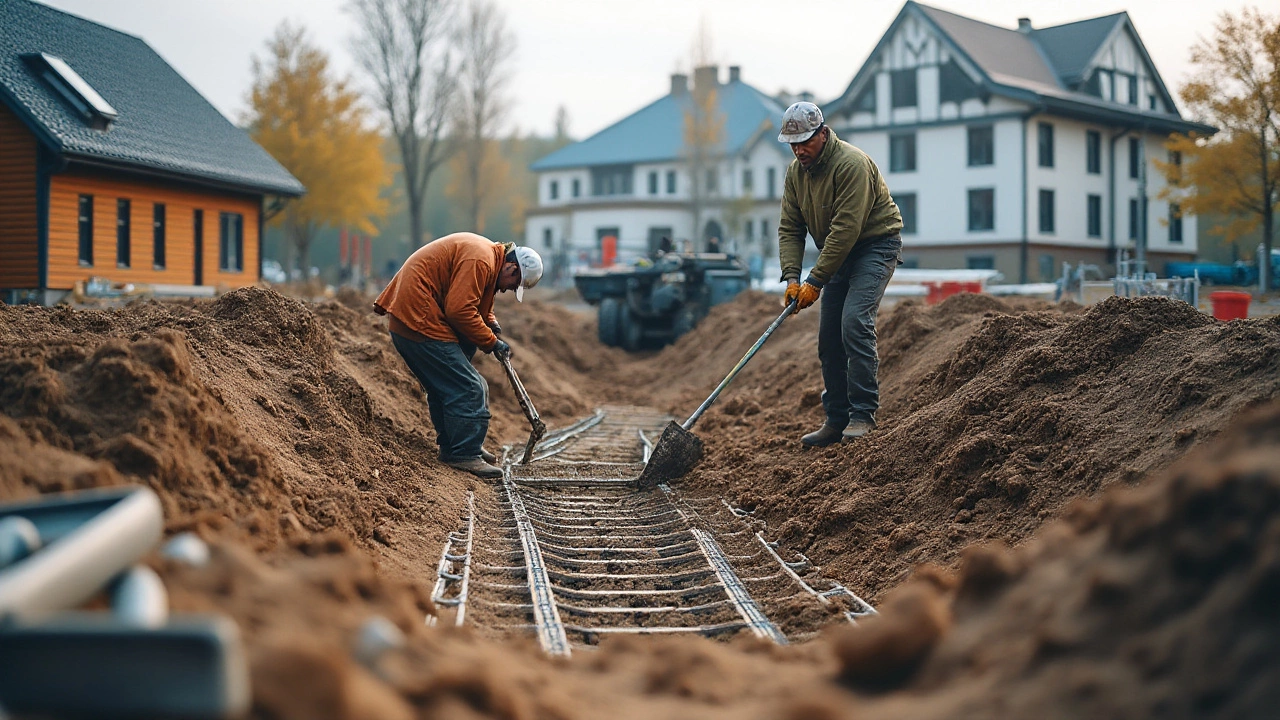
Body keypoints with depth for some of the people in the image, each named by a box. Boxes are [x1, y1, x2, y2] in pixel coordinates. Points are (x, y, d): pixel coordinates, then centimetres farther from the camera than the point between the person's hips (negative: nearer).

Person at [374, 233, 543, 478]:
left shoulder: (487, 255, 15)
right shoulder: (480, 261, -18)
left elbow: (474, 304, 27)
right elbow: (460, 310, -22)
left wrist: (492, 324, 9)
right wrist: (492, 342, -12)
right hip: (420, 322, -11)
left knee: (444, 388, 20)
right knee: (468, 389, -9)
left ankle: (451, 447, 31)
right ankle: (465, 455, -5)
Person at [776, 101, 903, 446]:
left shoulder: (851, 164, -24)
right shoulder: (796, 171, 1)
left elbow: (845, 229, -28)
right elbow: (789, 228, 2)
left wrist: (815, 281, -27)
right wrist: (792, 277, -13)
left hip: (876, 246, -8)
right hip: (838, 253, 8)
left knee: (855, 323, -23)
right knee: (829, 338, 4)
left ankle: (863, 414, -18)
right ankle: (837, 420, 11)